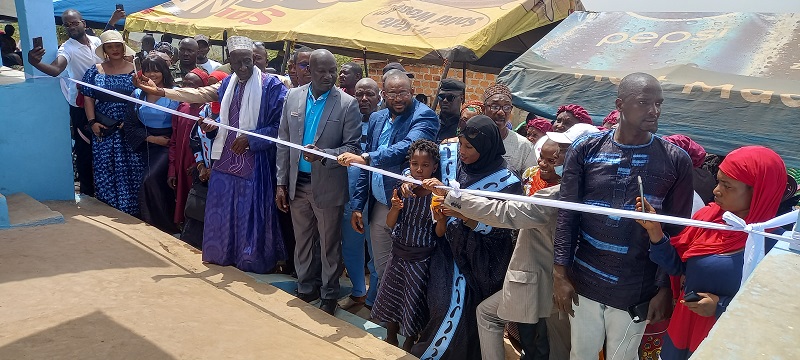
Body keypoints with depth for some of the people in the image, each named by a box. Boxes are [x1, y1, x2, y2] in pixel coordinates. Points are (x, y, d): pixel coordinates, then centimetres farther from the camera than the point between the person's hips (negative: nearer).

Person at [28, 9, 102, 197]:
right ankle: (87, 189, 13)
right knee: (84, 147, 2)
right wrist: (35, 63, -55)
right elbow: (56, 69, -36)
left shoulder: (96, 41, 0)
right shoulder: (67, 48, -16)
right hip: (80, 105, -5)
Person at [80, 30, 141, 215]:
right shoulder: (95, 71, 10)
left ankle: (131, 210, 7)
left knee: (131, 169, -3)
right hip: (104, 130, 2)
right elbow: (88, 98, 9)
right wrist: (92, 122, -3)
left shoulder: (134, 70, 2)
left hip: (130, 130, -2)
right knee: (105, 170, 4)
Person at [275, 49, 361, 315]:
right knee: (302, 241, 18)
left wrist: (323, 154, -28)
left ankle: (329, 295, 29)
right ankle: (305, 288, 37)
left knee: (329, 244, 11)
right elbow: (284, 143, 5)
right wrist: (281, 183, 3)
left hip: (328, 186, -4)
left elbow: (353, 148, -11)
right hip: (297, 183, 4)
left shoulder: (347, 104, -11)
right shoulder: (293, 97, 1)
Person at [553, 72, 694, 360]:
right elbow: (567, 215, -4)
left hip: (636, 291, 0)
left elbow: (677, 232, -2)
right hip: (583, 283, 1)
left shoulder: (676, 161, -6)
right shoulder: (585, 150, -5)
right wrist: (560, 274, -6)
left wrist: (666, 289, -3)